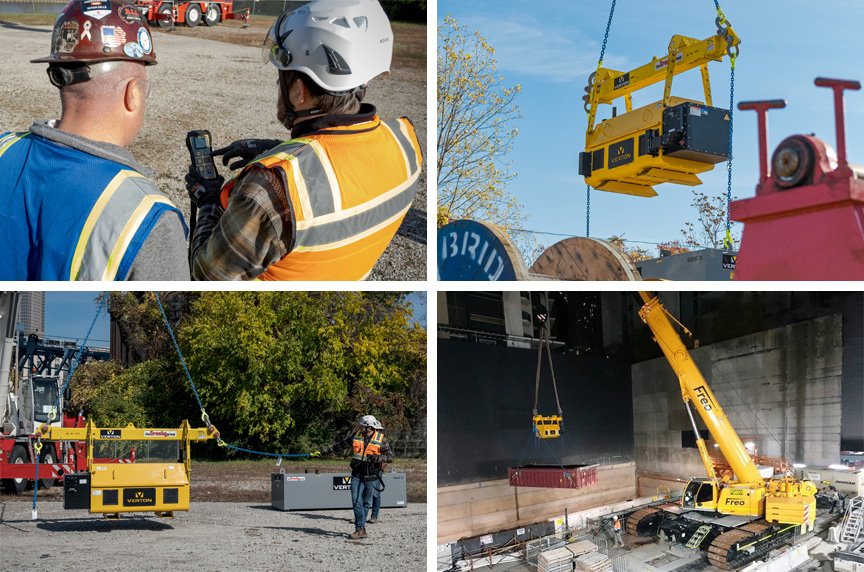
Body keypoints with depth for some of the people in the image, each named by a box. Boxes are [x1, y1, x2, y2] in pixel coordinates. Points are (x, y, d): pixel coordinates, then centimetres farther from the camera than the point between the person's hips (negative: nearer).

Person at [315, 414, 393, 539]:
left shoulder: (381, 439, -7)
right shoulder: (357, 435, 2)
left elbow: (390, 457, -5)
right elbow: (341, 445, 11)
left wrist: (377, 458, -25)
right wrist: (323, 452, 12)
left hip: (371, 477, -2)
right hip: (357, 476, 2)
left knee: (366, 503, 6)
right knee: (356, 501, -7)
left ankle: (360, 526, 19)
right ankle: (361, 529, -6)